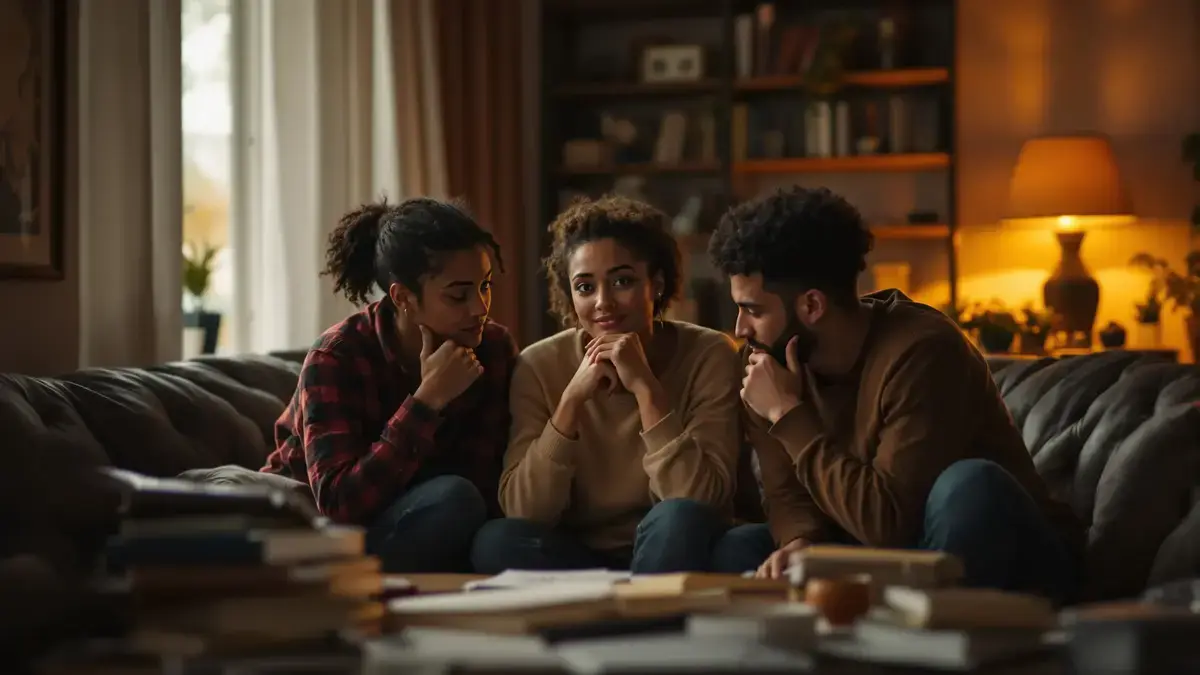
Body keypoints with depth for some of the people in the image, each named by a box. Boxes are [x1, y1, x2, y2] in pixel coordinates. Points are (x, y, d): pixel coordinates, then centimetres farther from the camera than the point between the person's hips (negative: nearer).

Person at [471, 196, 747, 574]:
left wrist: (645, 386, -25)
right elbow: (522, 511, -14)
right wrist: (572, 399, -23)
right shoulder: (540, 366, -4)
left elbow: (701, 502, -19)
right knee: (496, 540, -27)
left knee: (676, 520, -33)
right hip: (574, 557, 2)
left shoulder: (710, 356, -8)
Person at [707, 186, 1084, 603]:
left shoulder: (919, 350, -25)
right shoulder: (769, 360, -4)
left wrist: (789, 415, -24)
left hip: (1009, 559, -6)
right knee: (744, 548, -7)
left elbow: (890, 521, -30)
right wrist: (800, 544, -24)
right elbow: (787, 494, -1)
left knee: (970, 483, -36)